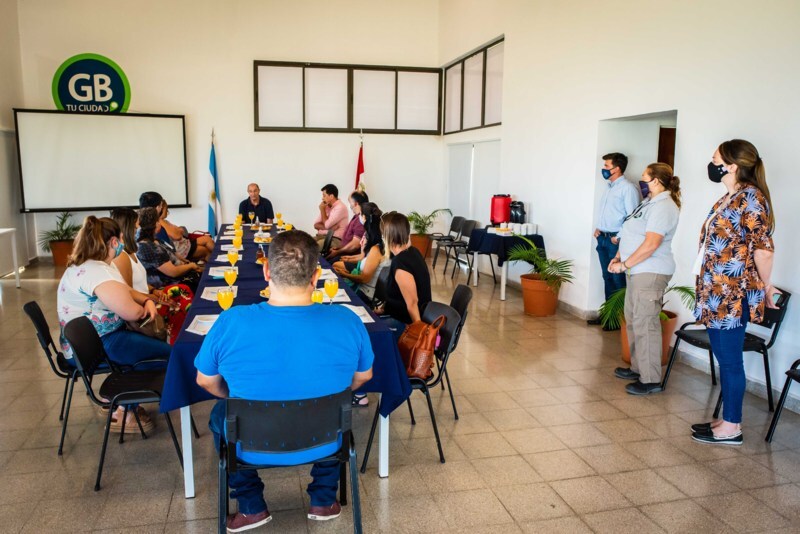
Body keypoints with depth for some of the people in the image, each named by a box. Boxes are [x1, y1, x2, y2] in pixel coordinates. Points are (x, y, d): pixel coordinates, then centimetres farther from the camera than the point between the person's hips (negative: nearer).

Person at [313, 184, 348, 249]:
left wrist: (322, 209, -2)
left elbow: (327, 225, -16)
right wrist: (327, 227, -10)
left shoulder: (340, 207, -11)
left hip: (334, 239, -8)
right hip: (320, 236, 8)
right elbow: (316, 225, 10)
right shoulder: (326, 206, 15)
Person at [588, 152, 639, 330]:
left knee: (618, 280, -3)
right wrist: (598, 228, 11)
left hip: (616, 240, -8)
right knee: (607, 278, 13)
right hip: (603, 238, 8)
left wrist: (619, 237, -16)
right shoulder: (609, 187, 16)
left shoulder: (628, 188, -11)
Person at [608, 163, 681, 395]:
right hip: (637, 271, 11)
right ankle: (638, 367, 28)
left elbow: (650, 244, -23)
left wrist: (624, 265, -17)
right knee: (633, 320, 16)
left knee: (645, 324, -8)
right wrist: (619, 257, 9)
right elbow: (631, 235, 20)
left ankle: (651, 380, -1)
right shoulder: (649, 202, 16)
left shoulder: (663, 207, -16)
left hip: (651, 272, -11)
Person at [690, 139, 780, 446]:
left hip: (732, 295, -9)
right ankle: (728, 420, 26)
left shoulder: (750, 197, -14)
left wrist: (765, 286, -5)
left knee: (729, 360, 0)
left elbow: (763, 248, -16)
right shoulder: (729, 197, 14)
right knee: (724, 358, 15)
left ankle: (731, 428, 12)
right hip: (716, 293, 9)